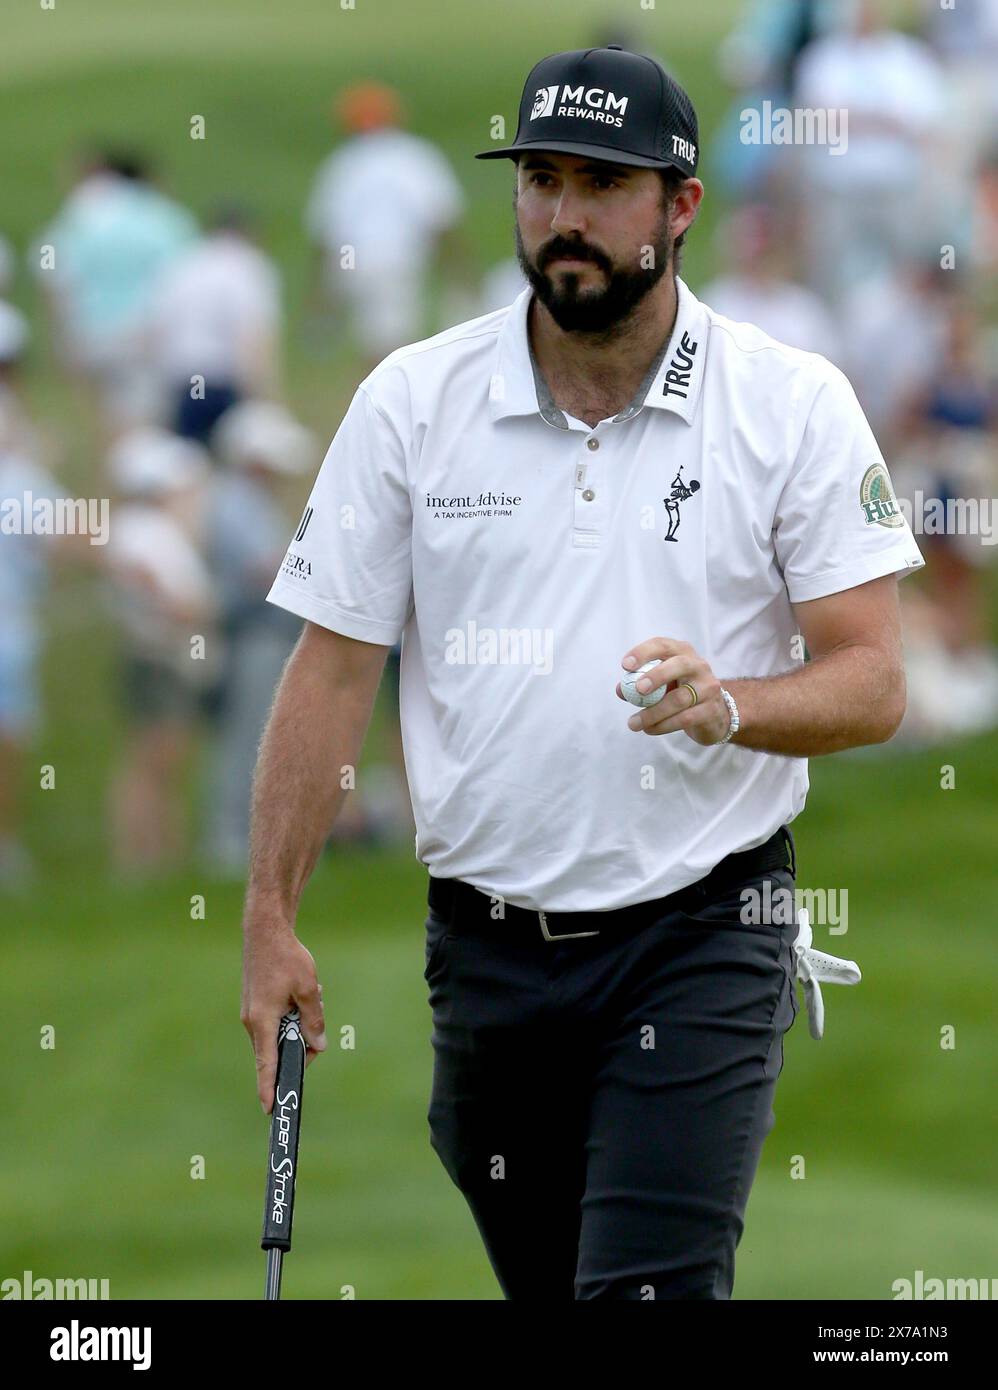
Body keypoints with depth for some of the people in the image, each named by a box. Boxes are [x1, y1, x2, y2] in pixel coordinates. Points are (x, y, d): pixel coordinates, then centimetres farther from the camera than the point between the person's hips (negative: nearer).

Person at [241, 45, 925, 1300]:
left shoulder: (793, 405, -4)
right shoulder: (412, 400, 1)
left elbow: (872, 683, -5)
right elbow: (331, 672, 3)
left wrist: (731, 705, -26)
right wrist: (270, 919, -1)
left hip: (703, 935, -3)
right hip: (490, 946, 3)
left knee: (653, 1288, -16)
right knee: (540, 1283, 10)